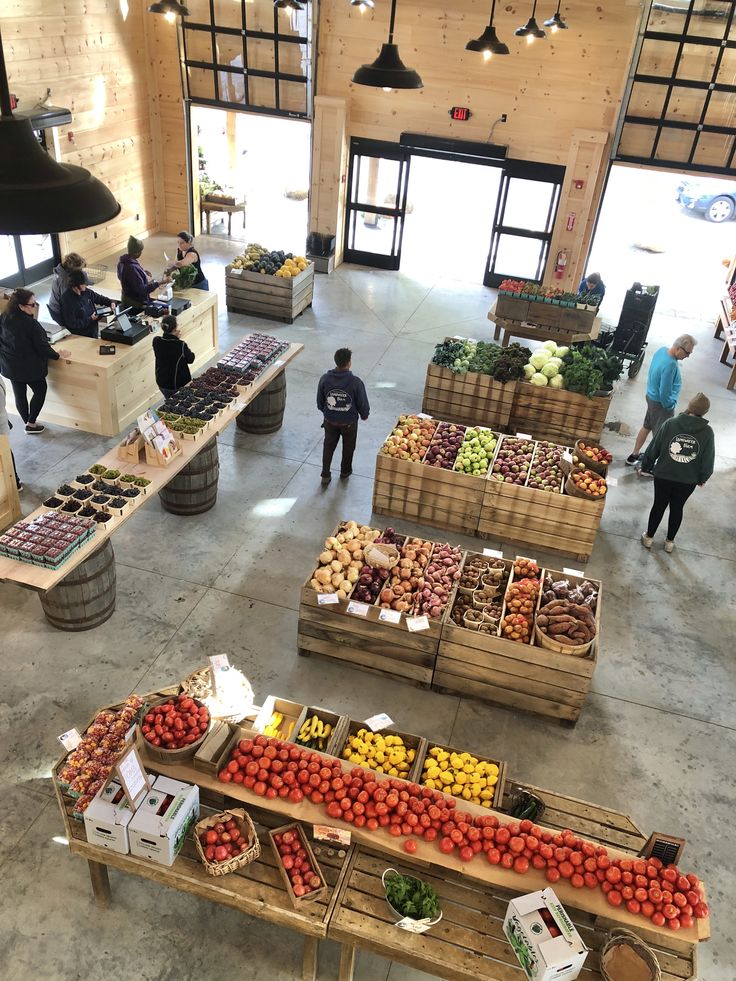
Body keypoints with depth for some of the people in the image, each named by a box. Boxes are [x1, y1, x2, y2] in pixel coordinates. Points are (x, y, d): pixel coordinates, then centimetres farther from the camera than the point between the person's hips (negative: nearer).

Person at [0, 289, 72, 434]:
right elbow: (42, 346, -20)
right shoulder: (31, 324, -25)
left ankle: (28, 422, 31)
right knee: (40, 391, 14)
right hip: (30, 367, -6)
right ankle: (31, 424, 16)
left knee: (19, 394, 17)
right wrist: (57, 355, -5)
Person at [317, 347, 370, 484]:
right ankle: (345, 472, 41)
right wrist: (364, 415, 8)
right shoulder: (355, 382, -26)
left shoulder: (325, 379, -17)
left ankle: (325, 475, 28)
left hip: (330, 421, 2)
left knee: (328, 447, 22)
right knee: (348, 447, 23)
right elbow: (362, 403, -13)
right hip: (349, 422, -2)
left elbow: (320, 401, -2)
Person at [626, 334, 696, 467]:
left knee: (646, 427, 24)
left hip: (651, 396, 9)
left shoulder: (662, 350, -6)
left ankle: (634, 455, 39)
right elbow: (665, 393, -30)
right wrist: (670, 406, -11)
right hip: (661, 403, -9)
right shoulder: (670, 365, -34)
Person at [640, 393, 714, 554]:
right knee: (677, 509, 19)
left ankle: (648, 537, 31)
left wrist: (646, 465, 8)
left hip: (663, 476, -1)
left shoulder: (670, 424, -15)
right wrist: (702, 478, 13)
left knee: (659, 506, 17)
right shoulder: (707, 432, -12)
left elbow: (653, 448, -8)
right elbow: (708, 460, -4)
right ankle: (670, 541, 33)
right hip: (688, 480, 1)